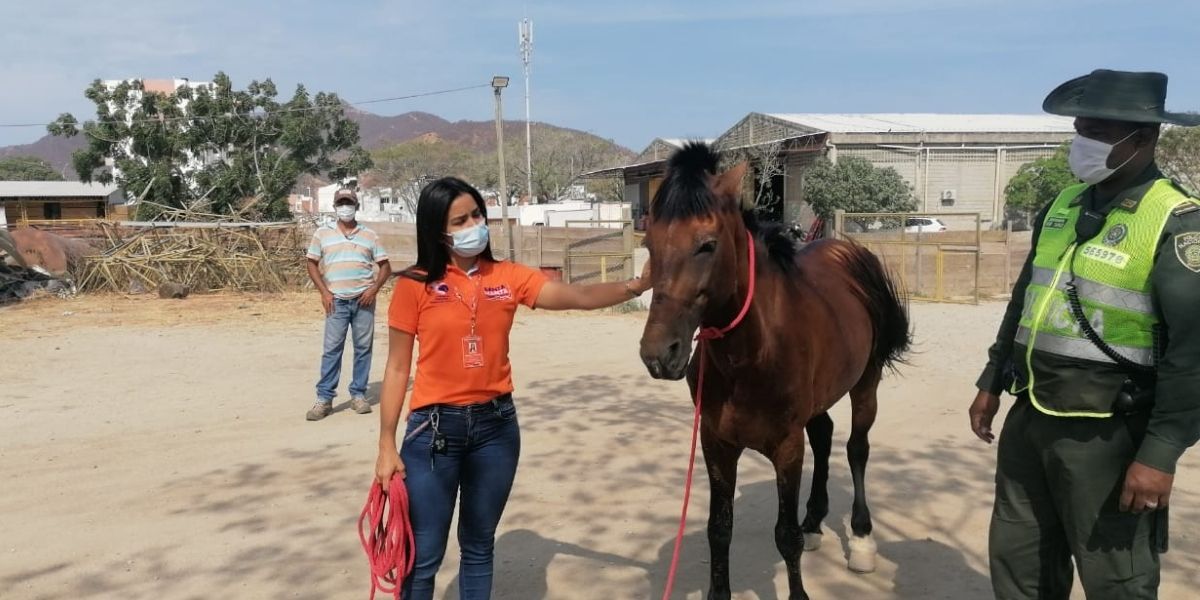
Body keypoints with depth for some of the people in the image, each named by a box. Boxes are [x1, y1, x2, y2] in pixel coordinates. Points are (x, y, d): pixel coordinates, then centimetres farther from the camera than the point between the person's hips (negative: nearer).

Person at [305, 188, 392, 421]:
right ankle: (324, 399, 2)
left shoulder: (369, 235, 7)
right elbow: (312, 264, 9)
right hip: (336, 301, -1)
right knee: (331, 349, -2)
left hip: (364, 300, 1)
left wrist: (374, 289, -6)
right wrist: (324, 292, -2)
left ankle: (358, 395, 14)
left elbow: (385, 266, 9)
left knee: (363, 348, 4)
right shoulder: (323, 234, 7)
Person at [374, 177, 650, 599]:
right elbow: (397, 368, -3)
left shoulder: (508, 278, 1)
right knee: (423, 557, 5)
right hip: (434, 427, -3)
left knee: (479, 547, 17)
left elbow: (579, 297, -10)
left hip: (496, 425, 3)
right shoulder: (415, 285, -6)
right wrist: (387, 446, -5)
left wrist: (636, 286, -27)